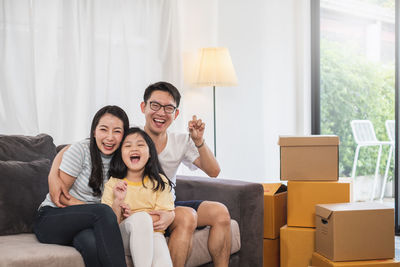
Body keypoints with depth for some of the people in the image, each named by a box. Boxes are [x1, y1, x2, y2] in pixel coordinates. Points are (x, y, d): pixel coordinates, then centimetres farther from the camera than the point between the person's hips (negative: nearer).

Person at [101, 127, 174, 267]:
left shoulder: (159, 182, 7)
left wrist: (133, 216, -12)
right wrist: (117, 202, -19)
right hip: (124, 237, 0)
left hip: (152, 234, 0)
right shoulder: (113, 184, 5)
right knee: (141, 216, -35)